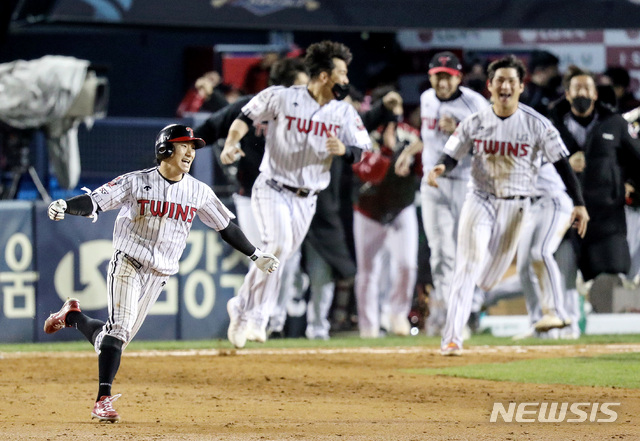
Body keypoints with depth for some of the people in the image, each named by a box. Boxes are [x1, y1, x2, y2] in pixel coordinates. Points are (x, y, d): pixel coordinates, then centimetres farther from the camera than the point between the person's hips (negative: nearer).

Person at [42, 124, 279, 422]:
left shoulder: (199, 192, 4)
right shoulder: (136, 182, -6)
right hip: (128, 263, -4)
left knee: (116, 338, 4)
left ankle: (72, 316, 32)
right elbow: (94, 202, -11)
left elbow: (226, 226, 14)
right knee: (120, 327, -20)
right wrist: (65, 206, -31)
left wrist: (256, 256, 14)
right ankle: (104, 400, -18)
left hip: (159, 275, 4)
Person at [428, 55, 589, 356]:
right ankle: (452, 338, -15)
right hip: (480, 199, 0)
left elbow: (561, 163, -6)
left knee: (489, 279, 6)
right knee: (468, 266, -14)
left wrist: (579, 203, -12)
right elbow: (452, 154, 1)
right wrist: (440, 167, -24)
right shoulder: (475, 123, -3)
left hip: (516, 205, 0)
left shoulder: (537, 125, -7)